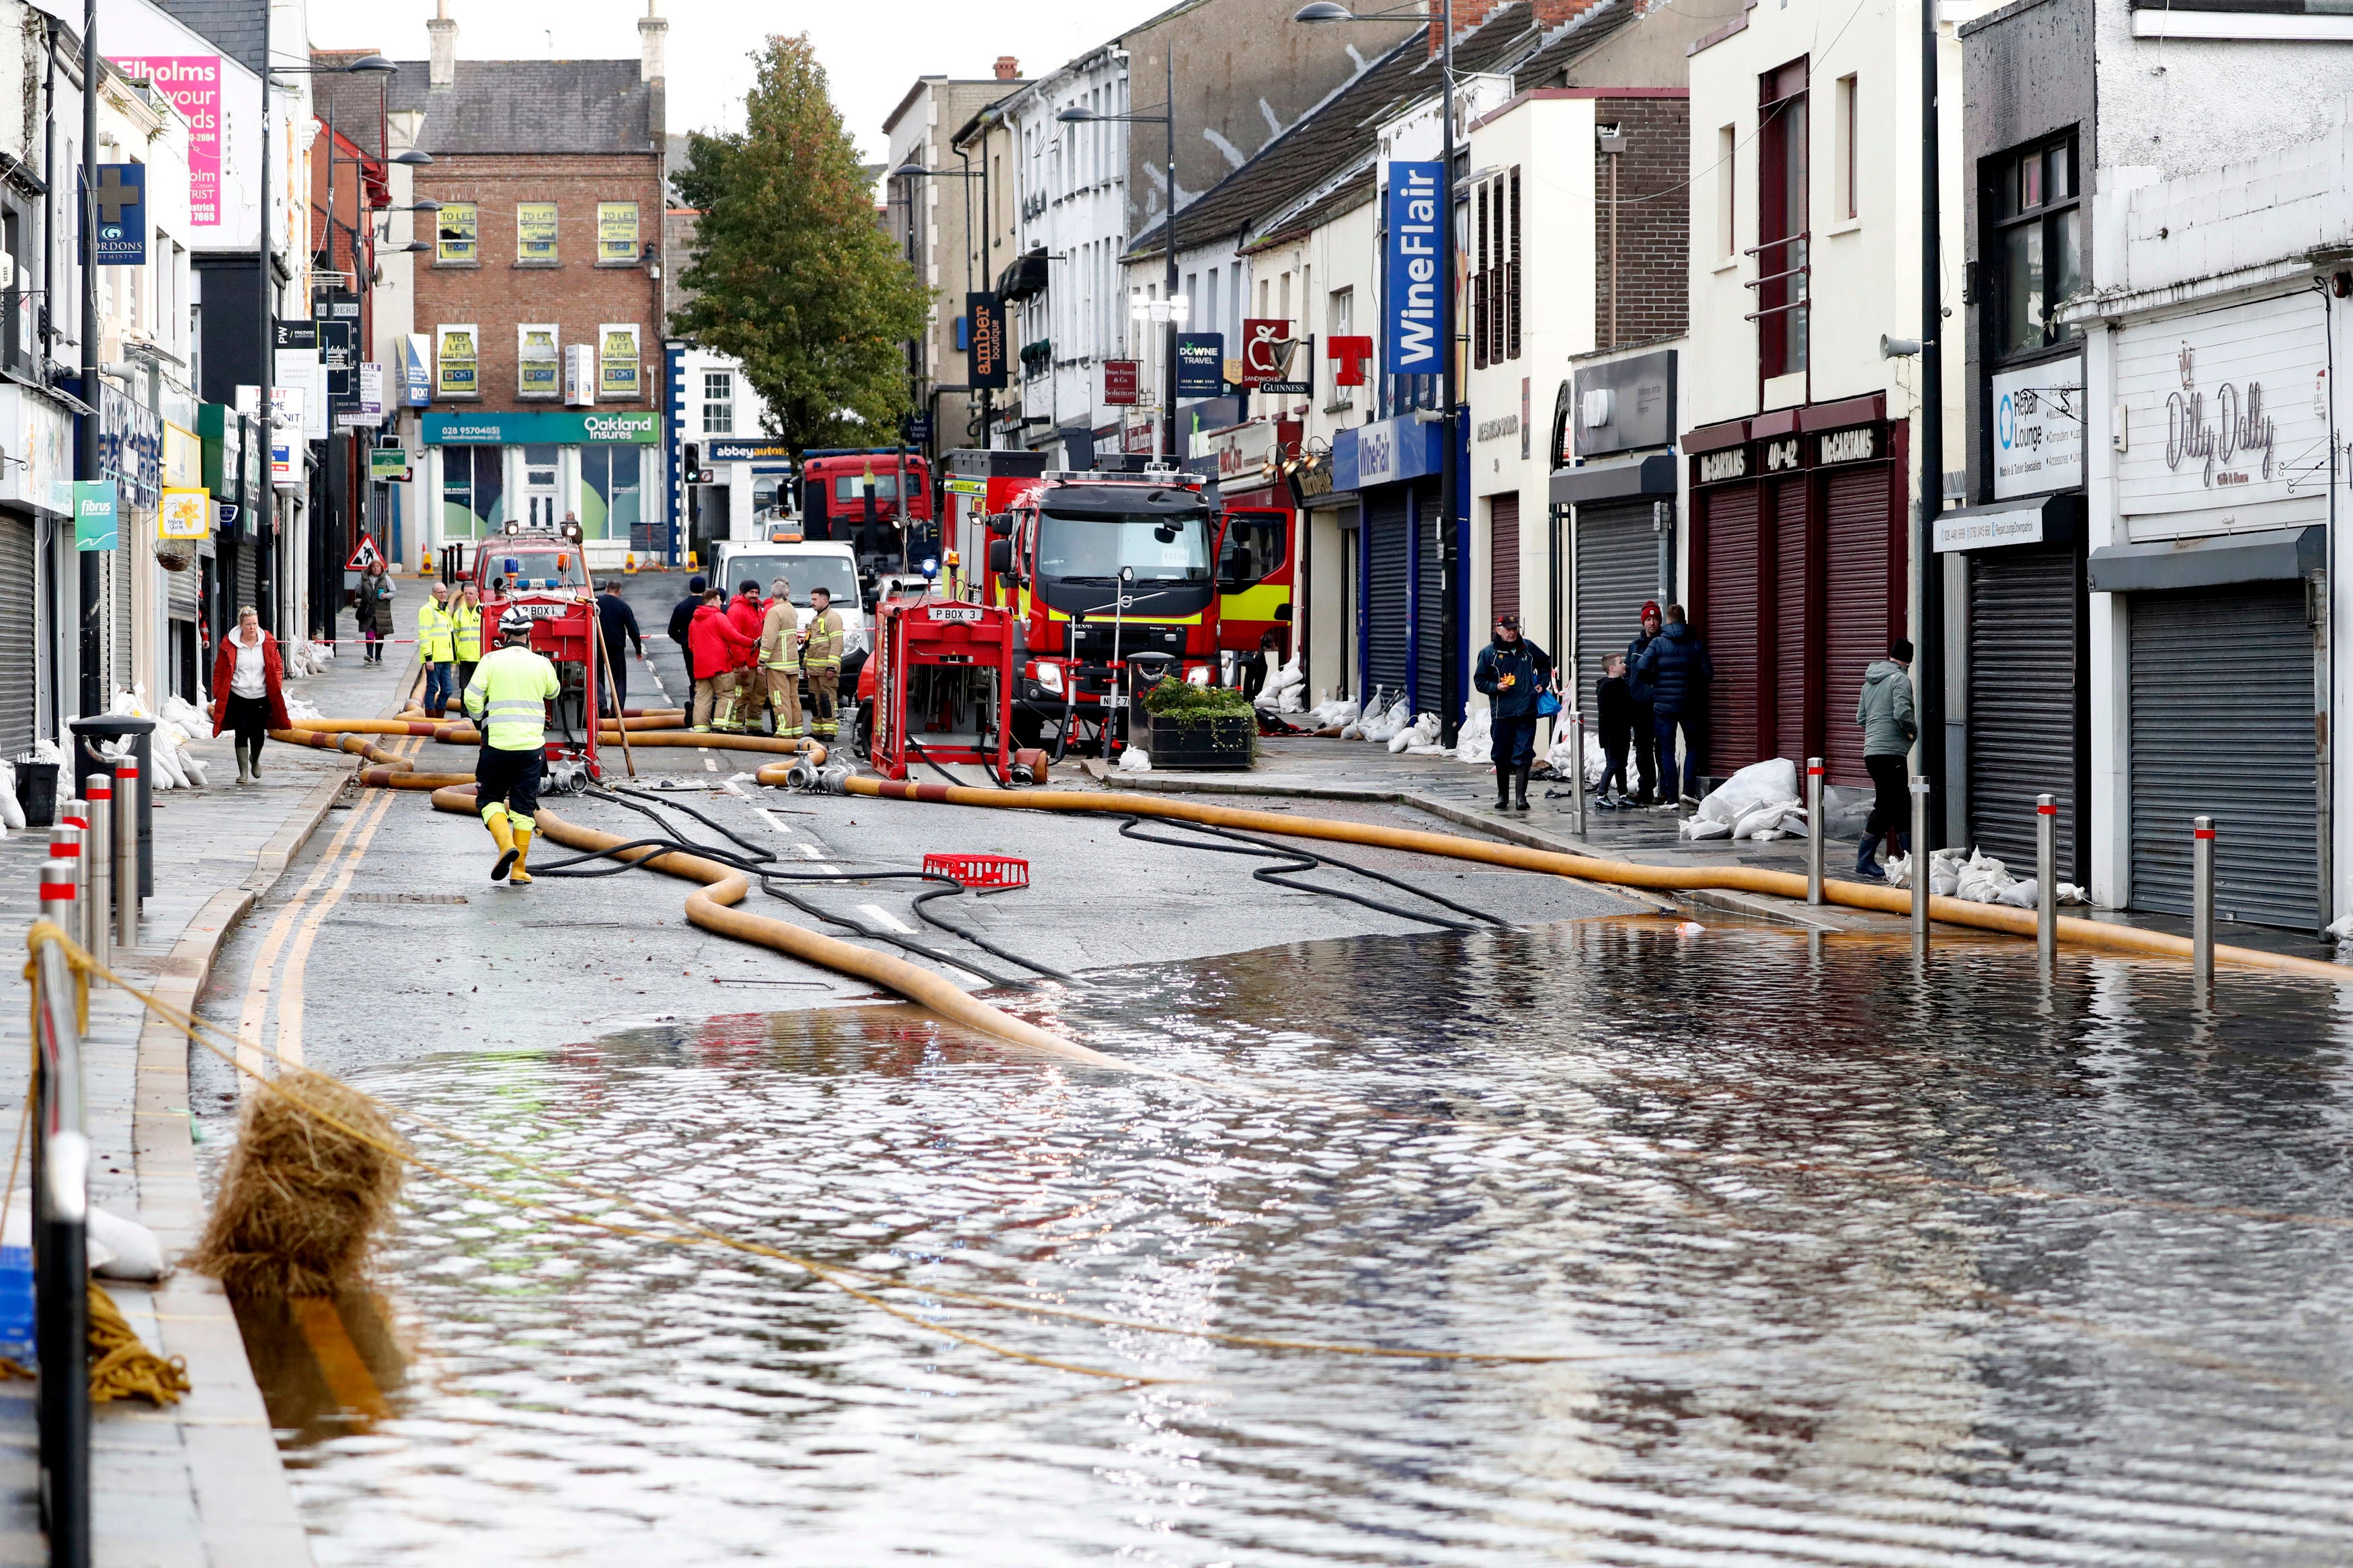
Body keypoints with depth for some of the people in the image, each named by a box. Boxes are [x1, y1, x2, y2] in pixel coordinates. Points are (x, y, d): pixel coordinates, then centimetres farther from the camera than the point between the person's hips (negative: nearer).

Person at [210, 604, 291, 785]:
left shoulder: (268, 642, 1)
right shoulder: (229, 644, -4)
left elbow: (277, 666, 10)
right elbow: (219, 671, 2)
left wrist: (278, 687, -1)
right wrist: (218, 694, -2)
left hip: (261, 697, 2)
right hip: (238, 697, -2)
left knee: (258, 733, 7)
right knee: (242, 732, -7)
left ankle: (255, 760, 38)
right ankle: (243, 772, 0)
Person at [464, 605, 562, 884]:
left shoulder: (491, 661, -4)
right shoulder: (541, 664, 2)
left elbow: (471, 698, -9)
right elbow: (553, 691, 23)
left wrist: (480, 719, 13)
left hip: (496, 743, -2)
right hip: (531, 745, 2)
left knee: (490, 799, 12)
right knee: (524, 806, 8)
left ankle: (506, 844, -13)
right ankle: (519, 870, 8)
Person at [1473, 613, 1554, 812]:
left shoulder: (1528, 648, 9)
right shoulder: (1488, 653, 2)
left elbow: (1546, 663, 27)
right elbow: (1479, 680, 5)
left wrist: (1542, 684, 13)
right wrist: (1496, 687, -12)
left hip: (1526, 712, 0)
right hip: (1502, 712, 0)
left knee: (1523, 755, -6)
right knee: (1502, 756, 7)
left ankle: (1521, 796, -4)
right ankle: (1502, 795, 22)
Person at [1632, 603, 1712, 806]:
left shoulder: (1658, 643, -3)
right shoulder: (1697, 644, 1)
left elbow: (1641, 668, -14)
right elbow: (1708, 673, -3)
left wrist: (1653, 682, 5)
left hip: (1663, 704, -1)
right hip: (1690, 704, 1)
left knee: (1667, 751, 4)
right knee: (1693, 746, 16)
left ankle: (1670, 797, 2)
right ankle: (1689, 790, 3)